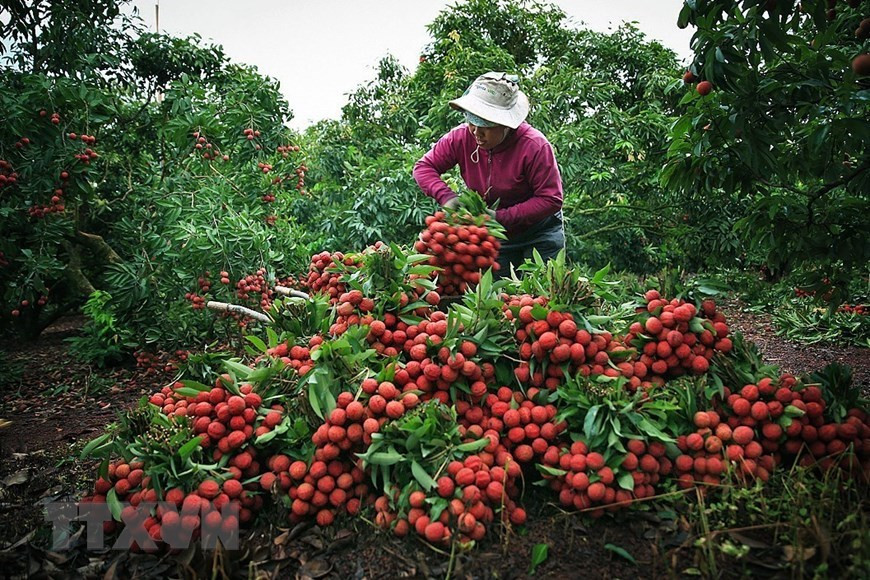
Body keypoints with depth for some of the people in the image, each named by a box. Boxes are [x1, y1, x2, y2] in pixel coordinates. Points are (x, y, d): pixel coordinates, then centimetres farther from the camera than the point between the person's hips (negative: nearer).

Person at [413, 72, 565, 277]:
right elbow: (423, 167, -7)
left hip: (539, 232, -3)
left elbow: (551, 200, -26)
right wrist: (446, 196, -27)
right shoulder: (461, 137, -15)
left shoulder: (535, 146, -26)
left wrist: (502, 217, -32)